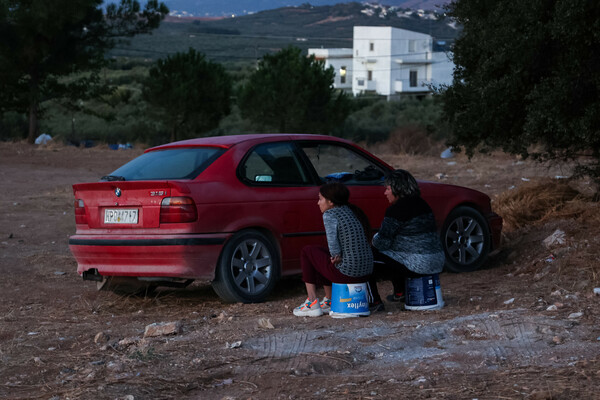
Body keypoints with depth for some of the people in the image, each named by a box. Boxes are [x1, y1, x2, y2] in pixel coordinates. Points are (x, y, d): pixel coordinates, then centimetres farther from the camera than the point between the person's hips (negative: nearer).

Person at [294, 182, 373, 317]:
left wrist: (336, 256, -9)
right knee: (321, 253, 32)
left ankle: (312, 303, 13)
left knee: (307, 251, 13)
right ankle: (329, 302, 33)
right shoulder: (351, 211, 16)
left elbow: (332, 237, -25)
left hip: (347, 273, -8)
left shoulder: (330, 215, -8)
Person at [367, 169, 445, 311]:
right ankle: (400, 293, 40)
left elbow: (383, 243, -12)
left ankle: (374, 302, 1)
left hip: (417, 265, -9)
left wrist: (375, 238, 11)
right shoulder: (421, 204, 13)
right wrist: (380, 239, 23)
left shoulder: (396, 209, -14)